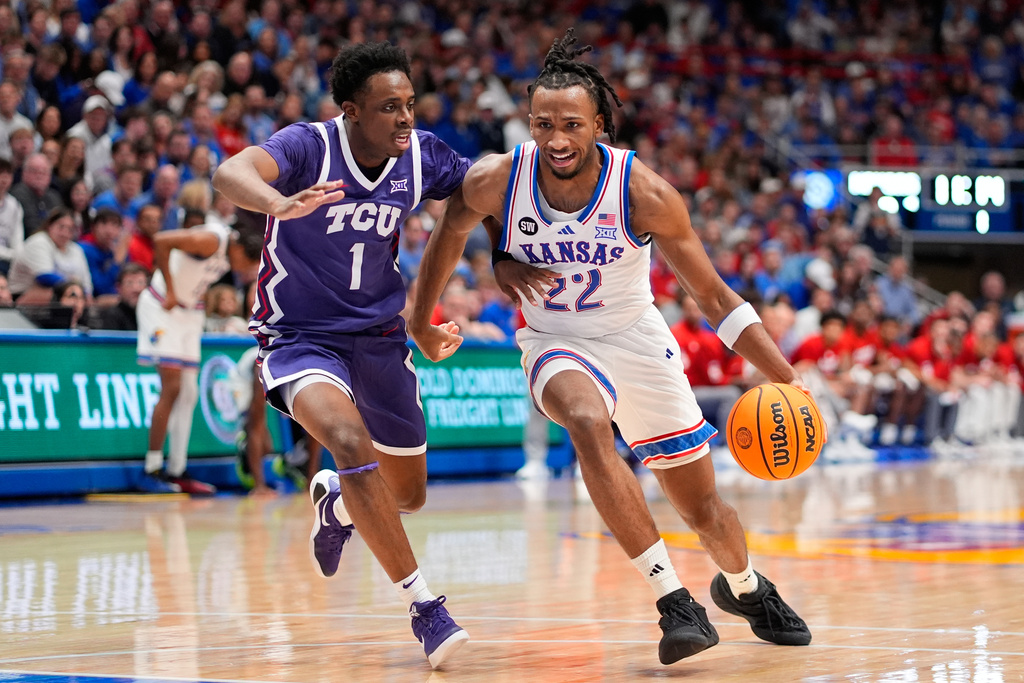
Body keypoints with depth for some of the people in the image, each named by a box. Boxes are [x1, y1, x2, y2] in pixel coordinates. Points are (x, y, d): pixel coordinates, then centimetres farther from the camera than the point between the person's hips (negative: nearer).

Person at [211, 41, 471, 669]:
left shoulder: (422, 157, -9)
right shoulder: (309, 147, -23)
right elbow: (230, 174, -42)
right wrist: (280, 203, -64)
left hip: (379, 335, 5)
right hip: (300, 335, -5)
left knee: (408, 495, 15)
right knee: (351, 440, -34)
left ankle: (334, 499, 51)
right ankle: (422, 604, -27)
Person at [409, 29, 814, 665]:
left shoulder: (644, 193, -24)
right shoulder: (495, 181, -21)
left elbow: (715, 297, -16)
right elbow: (451, 231, 4)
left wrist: (789, 381, -23)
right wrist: (421, 324, 14)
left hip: (638, 342, 0)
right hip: (557, 344, 0)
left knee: (706, 509, 9)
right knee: (589, 423, -36)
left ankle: (745, 587, 45)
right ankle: (674, 600, -32)